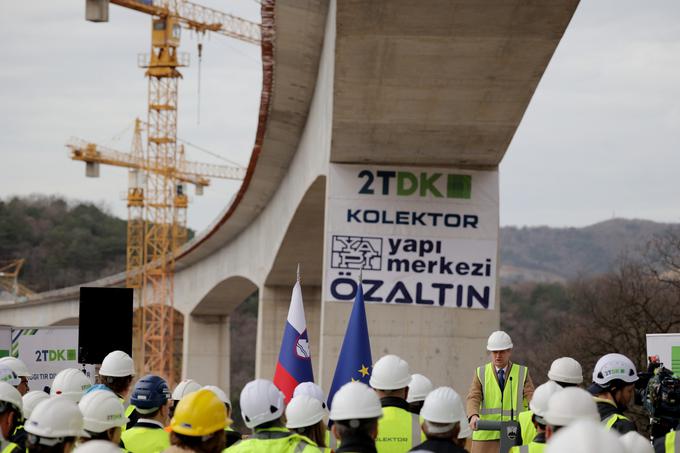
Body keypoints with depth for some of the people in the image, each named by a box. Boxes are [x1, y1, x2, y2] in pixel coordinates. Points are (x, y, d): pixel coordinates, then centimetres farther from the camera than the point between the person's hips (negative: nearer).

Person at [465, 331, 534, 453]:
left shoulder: (522, 373, 8)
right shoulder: (481, 373, 7)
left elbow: (530, 398, -3)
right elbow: (473, 398, -5)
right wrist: (473, 416, -27)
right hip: (486, 435, 0)